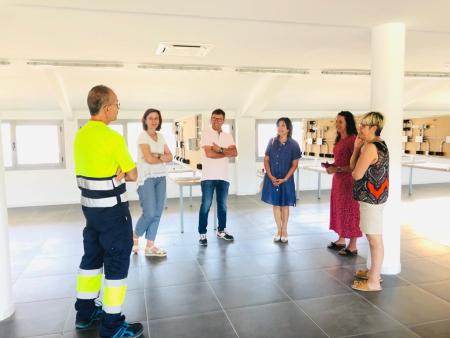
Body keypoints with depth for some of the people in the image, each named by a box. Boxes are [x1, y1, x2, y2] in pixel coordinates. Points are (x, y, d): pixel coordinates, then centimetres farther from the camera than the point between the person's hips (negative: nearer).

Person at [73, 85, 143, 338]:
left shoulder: (80, 136, 7)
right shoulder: (112, 138, -19)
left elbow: (83, 170, 13)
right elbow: (133, 175, -12)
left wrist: (113, 175, 0)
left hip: (89, 205, 8)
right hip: (112, 209, -8)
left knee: (92, 257, 19)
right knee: (117, 262, 1)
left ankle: (85, 312, 32)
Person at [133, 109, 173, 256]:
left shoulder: (160, 136, 13)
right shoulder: (142, 136, -6)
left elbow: (170, 156, 8)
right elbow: (149, 159, -15)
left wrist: (157, 156, -11)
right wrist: (163, 158, 0)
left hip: (160, 178, 6)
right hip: (146, 178, -6)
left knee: (157, 213, 4)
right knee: (149, 213, -9)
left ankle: (150, 246, 13)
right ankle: (135, 237, 18)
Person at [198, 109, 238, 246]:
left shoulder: (228, 136, 12)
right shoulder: (206, 133, -3)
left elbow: (235, 152, -2)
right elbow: (209, 153, -16)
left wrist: (220, 149, -15)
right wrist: (226, 153, -5)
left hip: (223, 177, 5)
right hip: (208, 177, -5)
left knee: (223, 205, 13)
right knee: (206, 205, -2)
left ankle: (221, 231, 27)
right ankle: (202, 234, 7)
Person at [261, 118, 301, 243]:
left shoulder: (293, 144, -6)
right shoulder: (272, 141, 2)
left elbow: (294, 164, -6)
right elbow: (266, 160, 3)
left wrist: (285, 179, -13)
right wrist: (270, 176, -9)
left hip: (286, 179, -2)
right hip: (272, 179, 2)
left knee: (285, 205, 7)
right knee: (275, 204, 8)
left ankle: (284, 230, 20)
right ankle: (279, 230, 20)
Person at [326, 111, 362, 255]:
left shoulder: (353, 139, -16)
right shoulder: (339, 139, 12)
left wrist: (337, 169, -20)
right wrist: (331, 166, 5)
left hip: (349, 180, -9)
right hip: (338, 179, 9)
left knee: (350, 211, -1)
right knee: (339, 209, 15)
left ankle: (353, 246, 10)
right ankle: (341, 240, 28)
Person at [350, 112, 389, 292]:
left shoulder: (370, 147, -19)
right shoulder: (379, 144, 14)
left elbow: (356, 174, -19)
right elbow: (353, 166, 12)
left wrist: (354, 171, 1)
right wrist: (357, 147, 0)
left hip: (371, 198, -11)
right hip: (374, 196, 11)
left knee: (375, 239, -2)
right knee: (374, 238, 20)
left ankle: (374, 282, 8)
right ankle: (374, 271, 34)